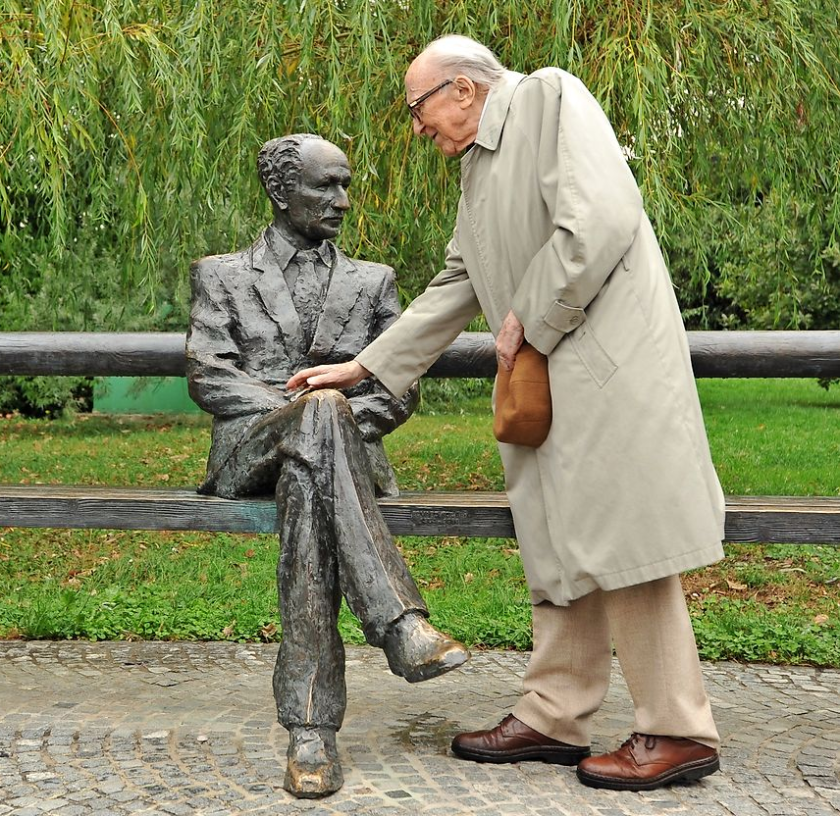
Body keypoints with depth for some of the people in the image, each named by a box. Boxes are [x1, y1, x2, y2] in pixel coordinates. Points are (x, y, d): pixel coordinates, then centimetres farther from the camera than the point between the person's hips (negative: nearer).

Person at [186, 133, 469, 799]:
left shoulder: (373, 281, 22)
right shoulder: (223, 275, 17)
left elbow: (400, 389, 10)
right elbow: (209, 376, 1)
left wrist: (341, 427, -11)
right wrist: (310, 409, -13)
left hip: (346, 447, 2)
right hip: (249, 450, -1)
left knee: (305, 482, -39)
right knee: (323, 407, -38)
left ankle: (311, 726, -41)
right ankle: (400, 625, -44)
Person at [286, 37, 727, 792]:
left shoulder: (550, 98, -5)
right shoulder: (478, 165, 21)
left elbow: (600, 220, -19)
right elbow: (454, 288, 23)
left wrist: (529, 321, -11)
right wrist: (362, 368, 21)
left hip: (604, 360, -9)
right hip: (548, 381, 9)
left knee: (618, 539, -6)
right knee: (558, 548, 10)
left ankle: (679, 731, 4)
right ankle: (554, 718, 19)